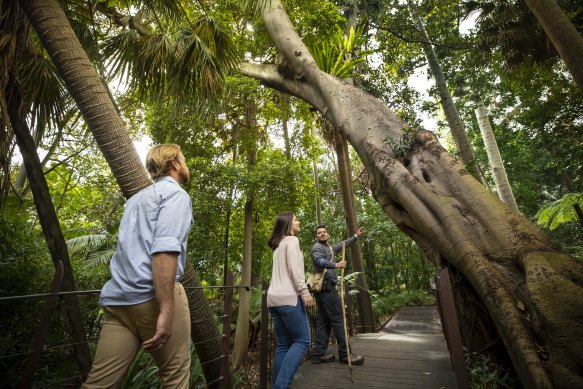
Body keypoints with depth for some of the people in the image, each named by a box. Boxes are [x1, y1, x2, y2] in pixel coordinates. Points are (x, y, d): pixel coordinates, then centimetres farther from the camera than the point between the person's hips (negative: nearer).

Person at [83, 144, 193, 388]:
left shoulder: (137, 198, 23)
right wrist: (166, 310, -21)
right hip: (151, 296, -8)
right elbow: (165, 249, -19)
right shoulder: (175, 193, -4)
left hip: (117, 299, 8)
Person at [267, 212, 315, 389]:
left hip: (274, 298, 8)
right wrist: (305, 291, -15)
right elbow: (294, 268, -13)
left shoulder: (278, 244, 23)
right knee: (302, 341, -2)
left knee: (283, 344, 10)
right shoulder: (292, 240, -2)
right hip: (289, 296, -8)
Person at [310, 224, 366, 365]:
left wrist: (356, 236, 35)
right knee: (337, 319, -6)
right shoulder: (317, 247, -7)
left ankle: (318, 354, 13)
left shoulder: (329, 247, 22)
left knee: (323, 321, 9)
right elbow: (319, 260, -27)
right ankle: (345, 353, 2)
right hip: (326, 287, -10)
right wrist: (336, 265, -40)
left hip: (324, 287, 10)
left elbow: (343, 245, 34)